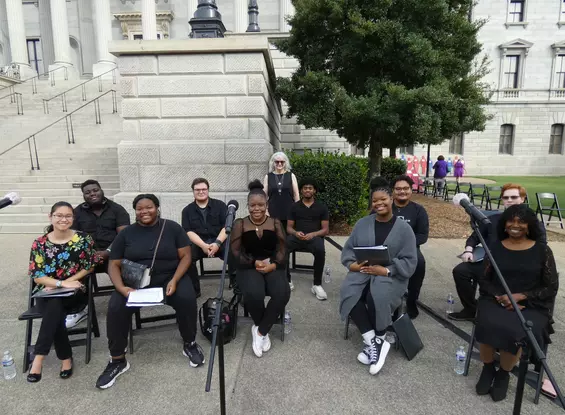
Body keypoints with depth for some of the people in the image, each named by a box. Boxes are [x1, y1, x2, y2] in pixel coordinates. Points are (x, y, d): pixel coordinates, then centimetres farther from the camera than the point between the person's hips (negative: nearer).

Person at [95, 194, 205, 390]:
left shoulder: (172, 227, -1)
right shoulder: (126, 233, 4)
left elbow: (185, 256, -3)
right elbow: (114, 265, 3)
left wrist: (174, 281, -18)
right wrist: (122, 288, -16)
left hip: (169, 278, -1)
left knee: (187, 299, -29)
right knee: (115, 308, -24)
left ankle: (190, 344, -2)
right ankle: (117, 360, -1)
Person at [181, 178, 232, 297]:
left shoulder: (220, 205, 8)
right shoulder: (187, 210, 11)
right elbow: (188, 231, -1)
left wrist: (217, 243, -19)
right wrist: (203, 245, -19)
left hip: (219, 241, -1)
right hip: (198, 243, 1)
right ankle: (194, 290, -11)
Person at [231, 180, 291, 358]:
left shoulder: (275, 223, 9)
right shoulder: (240, 224, 5)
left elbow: (282, 248, 5)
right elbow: (235, 251, -1)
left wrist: (274, 264, -14)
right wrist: (254, 263, -15)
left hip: (273, 266, 2)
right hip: (248, 267, -1)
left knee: (282, 293, -30)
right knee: (253, 294, -34)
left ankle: (260, 331, -8)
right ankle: (263, 329, -1)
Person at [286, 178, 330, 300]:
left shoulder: (322, 207, 10)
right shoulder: (295, 206, 14)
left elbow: (325, 229, 5)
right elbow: (289, 227, 11)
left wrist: (312, 234, -15)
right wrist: (295, 233, -13)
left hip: (314, 237, -1)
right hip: (297, 237, 1)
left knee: (320, 250, -37)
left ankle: (317, 284, -20)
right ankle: (287, 280, -15)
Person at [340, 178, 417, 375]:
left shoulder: (404, 228, 2)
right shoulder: (362, 223, 11)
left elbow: (409, 262, -3)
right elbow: (348, 249, 12)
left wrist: (386, 270, -18)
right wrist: (352, 264, -10)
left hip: (391, 276, -2)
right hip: (362, 272, 3)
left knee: (377, 297, -34)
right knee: (349, 293, -29)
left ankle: (372, 342, -9)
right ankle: (376, 342, -17)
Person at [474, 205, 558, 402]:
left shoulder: (542, 250, 3)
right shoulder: (495, 247, 6)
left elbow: (551, 287, 1)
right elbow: (484, 280, 7)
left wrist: (520, 296, -13)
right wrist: (499, 297, -12)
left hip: (531, 305, -1)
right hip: (496, 300, 1)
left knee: (516, 333, -31)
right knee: (488, 326, -30)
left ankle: (504, 373, 0)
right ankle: (488, 368, -1)